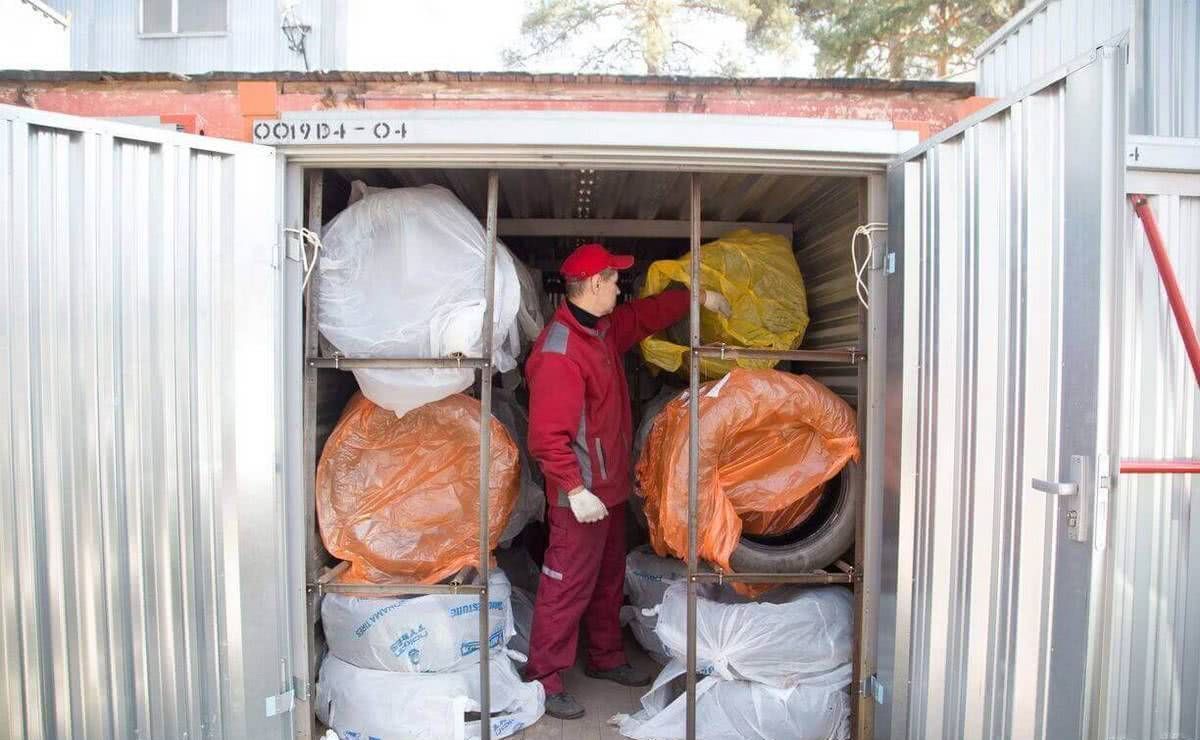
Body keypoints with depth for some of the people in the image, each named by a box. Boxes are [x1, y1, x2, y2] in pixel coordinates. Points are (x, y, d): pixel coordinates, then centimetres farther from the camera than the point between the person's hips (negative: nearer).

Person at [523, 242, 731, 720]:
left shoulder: (604, 329, 6)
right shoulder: (559, 351, -24)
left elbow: (646, 315, 25)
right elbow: (546, 436, -27)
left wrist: (699, 298, 25)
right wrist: (575, 490, -26)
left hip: (610, 487, 10)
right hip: (582, 496, -10)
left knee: (609, 579, 21)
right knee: (568, 588, 1)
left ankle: (606, 659, 38)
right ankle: (543, 679, 16)